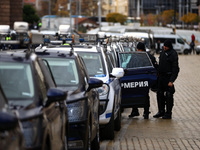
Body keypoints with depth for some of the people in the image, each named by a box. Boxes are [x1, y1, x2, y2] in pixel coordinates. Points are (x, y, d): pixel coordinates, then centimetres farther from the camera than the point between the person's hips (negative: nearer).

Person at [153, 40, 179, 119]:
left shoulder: (173, 54, -11)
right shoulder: (162, 52, 12)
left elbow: (175, 68, -14)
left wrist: (171, 81, -19)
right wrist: (158, 73, 16)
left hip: (168, 76, -8)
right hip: (161, 76, 8)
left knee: (168, 95, -3)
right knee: (159, 94, 10)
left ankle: (168, 113, 4)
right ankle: (161, 111, 21)